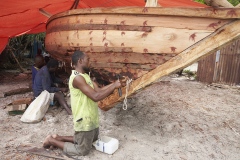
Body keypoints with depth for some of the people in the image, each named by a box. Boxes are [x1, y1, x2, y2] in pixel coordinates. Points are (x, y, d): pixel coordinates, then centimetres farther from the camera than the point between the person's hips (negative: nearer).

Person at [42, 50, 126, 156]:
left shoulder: (85, 75, 8)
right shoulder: (77, 78, -24)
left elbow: (98, 90, 6)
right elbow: (96, 96, -30)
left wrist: (113, 84, -6)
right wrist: (114, 86, -22)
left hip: (91, 118, 10)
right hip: (84, 121, -10)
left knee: (92, 140, 29)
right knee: (82, 151, 8)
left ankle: (59, 138, 31)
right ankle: (52, 140, 20)